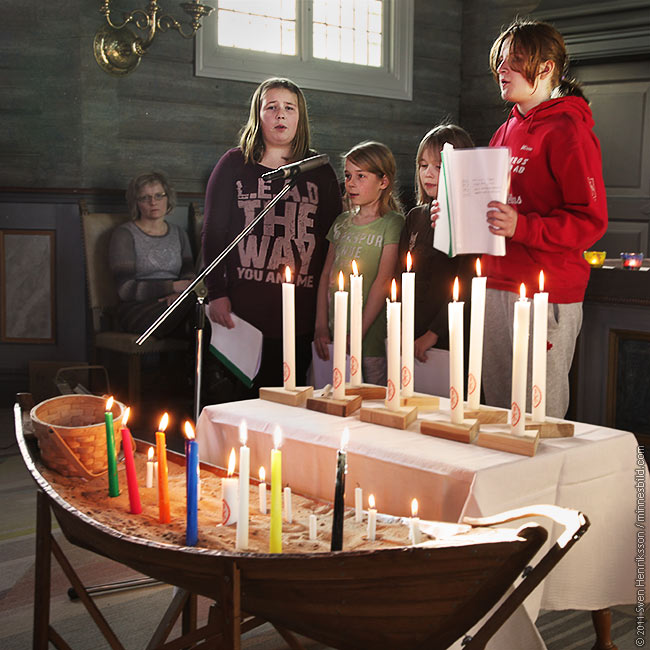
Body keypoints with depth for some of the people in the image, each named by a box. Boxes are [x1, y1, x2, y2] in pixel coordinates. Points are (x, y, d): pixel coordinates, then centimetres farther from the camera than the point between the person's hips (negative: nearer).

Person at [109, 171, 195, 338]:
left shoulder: (179, 234, 21)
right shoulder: (124, 234, 3)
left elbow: (189, 276, 8)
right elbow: (126, 289, -7)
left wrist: (179, 293, -17)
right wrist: (173, 287, -14)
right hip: (137, 310, -5)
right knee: (195, 304, -35)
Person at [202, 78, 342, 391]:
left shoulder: (320, 172, 11)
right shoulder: (234, 164, 8)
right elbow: (213, 233, 6)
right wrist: (216, 293, -4)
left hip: (301, 316, 1)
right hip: (243, 309, -1)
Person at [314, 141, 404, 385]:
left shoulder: (392, 223, -5)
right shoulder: (342, 222, 13)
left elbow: (383, 281, -11)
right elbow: (326, 274, 12)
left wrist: (358, 333, -15)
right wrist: (321, 326, 1)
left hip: (372, 338, -5)